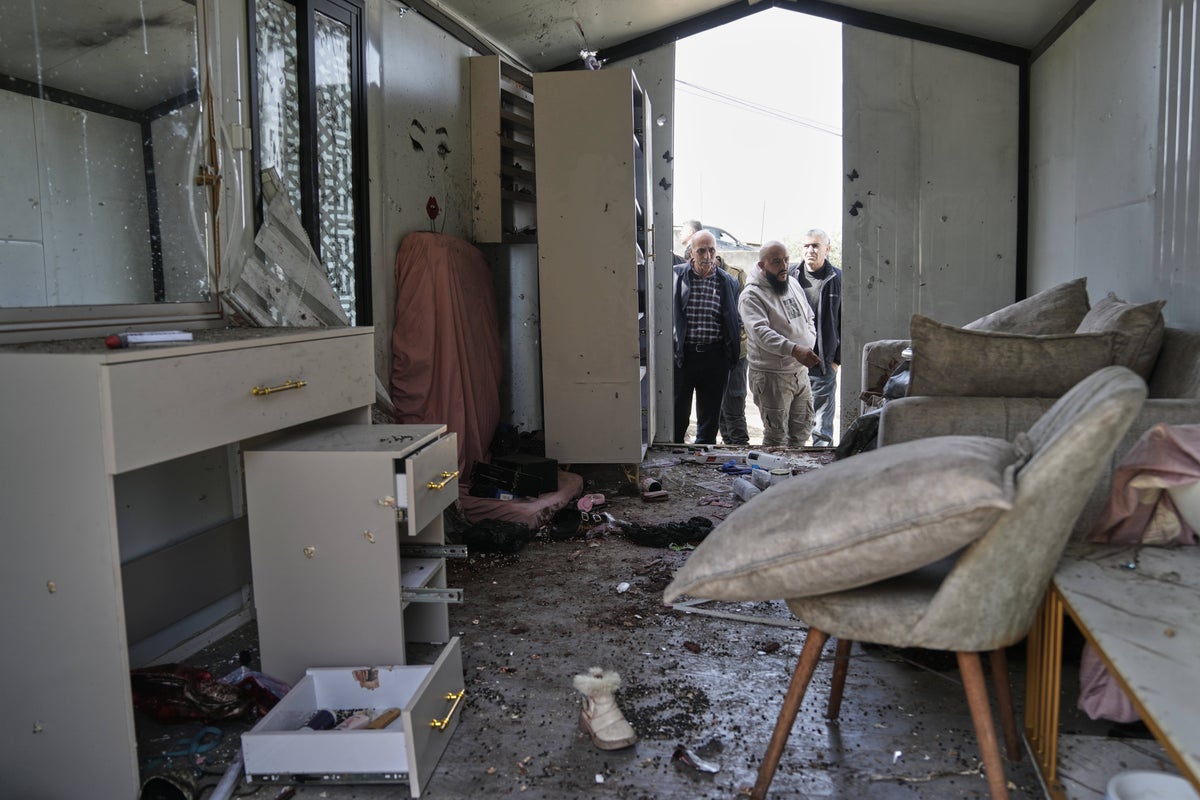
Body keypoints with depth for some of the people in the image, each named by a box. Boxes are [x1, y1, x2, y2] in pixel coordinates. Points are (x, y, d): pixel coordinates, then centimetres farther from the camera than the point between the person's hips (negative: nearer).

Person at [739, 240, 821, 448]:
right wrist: (794, 350, -41)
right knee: (776, 436, 0)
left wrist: (809, 343, 2)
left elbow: (808, 319, 22)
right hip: (771, 375, -7)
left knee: (802, 430, 16)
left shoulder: (793, 285, 10)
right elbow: (761, 332, -29)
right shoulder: (752, 296, -15)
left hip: (800, 371, 7)